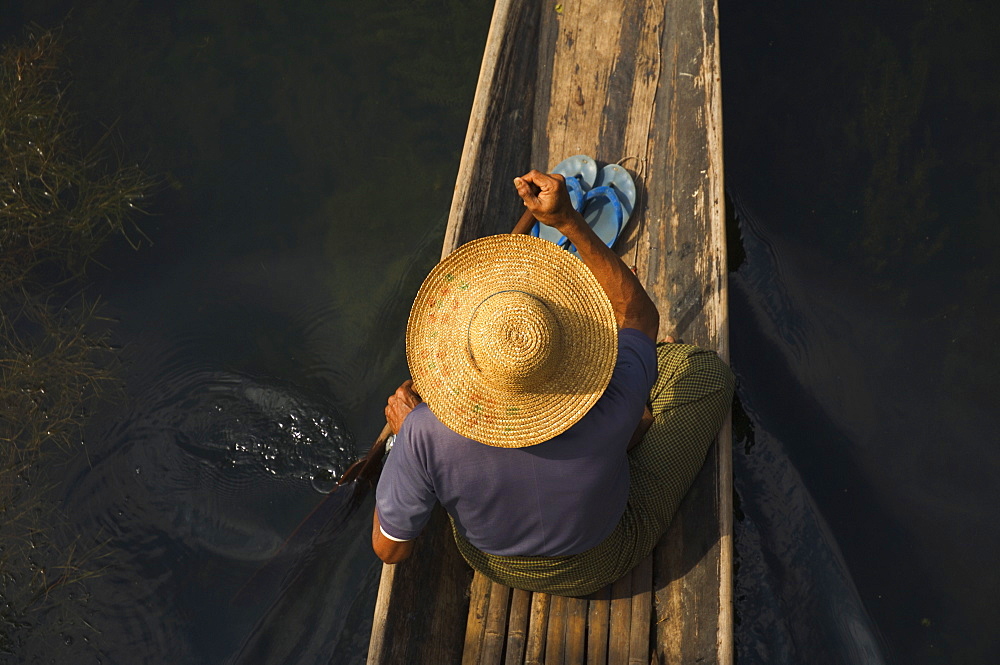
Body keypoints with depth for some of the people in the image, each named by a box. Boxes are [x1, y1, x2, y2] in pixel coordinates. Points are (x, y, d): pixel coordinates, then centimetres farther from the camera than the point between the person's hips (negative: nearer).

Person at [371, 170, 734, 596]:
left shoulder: (427, 433, -39)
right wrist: (567, 220, -27)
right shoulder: (609, 414, -41)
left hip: (493, 559, 2)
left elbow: (389, 548, -20)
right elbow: (640, 314, -19)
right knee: (706, 370, 6)